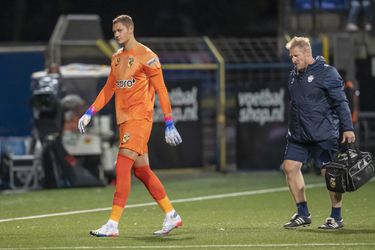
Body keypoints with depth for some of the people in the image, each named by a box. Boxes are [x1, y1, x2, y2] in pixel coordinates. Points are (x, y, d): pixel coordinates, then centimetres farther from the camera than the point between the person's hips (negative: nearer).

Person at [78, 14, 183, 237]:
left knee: (123, 166, -15)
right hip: (125, 119, 8)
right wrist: (89, 113, 11)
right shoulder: (117, 58, 15)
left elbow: (161, 91, -8)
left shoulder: (146, 56, -8)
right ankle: (171, 216, 21)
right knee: (142, 170, 11)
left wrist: (169, 124, -11)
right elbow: (108, 90, 21)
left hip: (140, 117, -8)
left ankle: (113, 225, -17)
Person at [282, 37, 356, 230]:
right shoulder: (294, 75, 13)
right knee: (290, 167, 0)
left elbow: (341, 102, -11)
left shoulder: (327, 73, -9)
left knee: (330, 172, -3)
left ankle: (336, 217, 8)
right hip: (298, 134, 7)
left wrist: (347, 128, -15)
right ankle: (303, 214, 10)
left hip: (323, 135, -7)